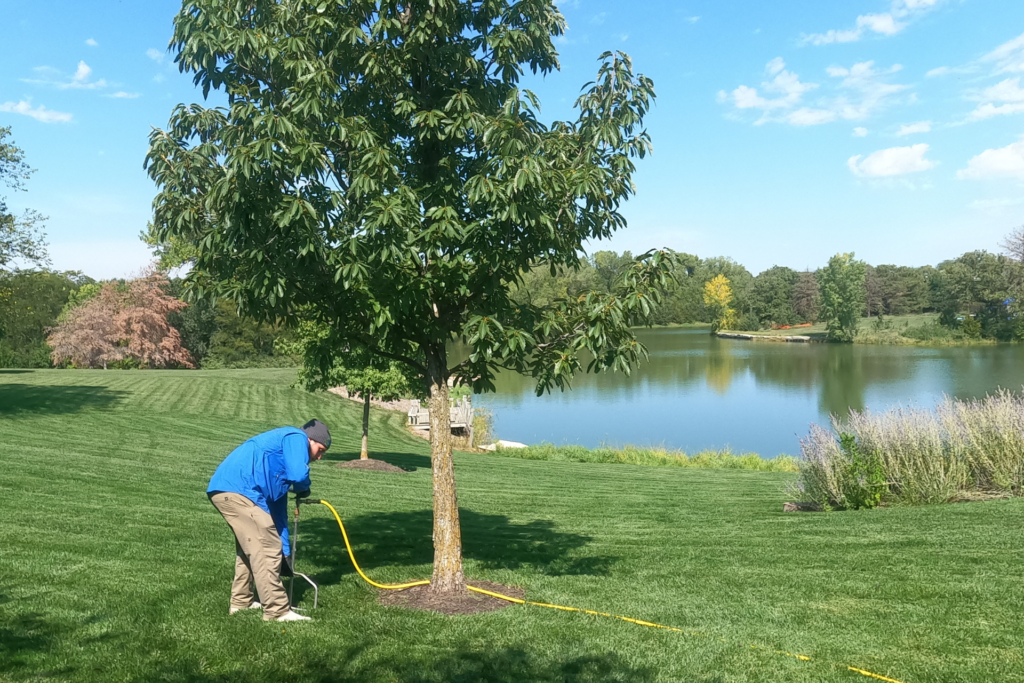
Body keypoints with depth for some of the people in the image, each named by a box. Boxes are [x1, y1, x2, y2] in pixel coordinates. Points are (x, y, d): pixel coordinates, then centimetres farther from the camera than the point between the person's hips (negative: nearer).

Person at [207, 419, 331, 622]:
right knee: (267, 550, -5)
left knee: (249, 547, 26)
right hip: (238, 490, -10)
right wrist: (303, 489, 10)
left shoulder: (285, 450, 29)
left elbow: (277, 507, 32)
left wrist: (285, 550, 33)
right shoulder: (296, 438, 3)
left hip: (224, 490, 10)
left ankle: (241, 601, 37)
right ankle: (277, 611, 0)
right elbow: (298, 475, -16)